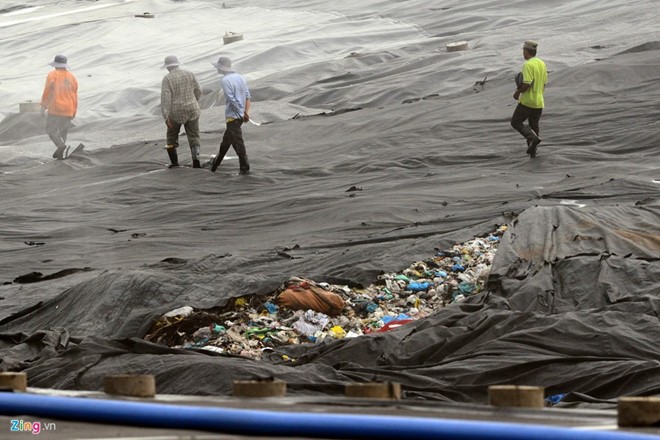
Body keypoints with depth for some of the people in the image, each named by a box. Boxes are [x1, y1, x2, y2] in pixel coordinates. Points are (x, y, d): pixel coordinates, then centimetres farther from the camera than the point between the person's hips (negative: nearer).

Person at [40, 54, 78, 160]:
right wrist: (74, 111, 19)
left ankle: (61, 144, -23)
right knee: (63, 131, 12)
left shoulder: (52, 75, -4)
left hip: (55, 109, -4)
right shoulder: (72, 77, 9)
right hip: (68, 110, 4)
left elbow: (47, 91, -8)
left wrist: (43, 106, -3)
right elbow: (75, 95, 12)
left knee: (51, 130, 1)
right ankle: (60, 154, 8)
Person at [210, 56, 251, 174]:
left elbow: (231, 99, -18)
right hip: (240, 116, 8)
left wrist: (241, 114, -12)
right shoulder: (240, 77, 11)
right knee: (225, 141, 17)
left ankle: (244, 168, -5)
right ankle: (214, 165, 28)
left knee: (238, 142, -5)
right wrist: (246, 112, 5)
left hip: (232, 116, -8)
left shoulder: (225, 80, -13)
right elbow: (247, 96, 8)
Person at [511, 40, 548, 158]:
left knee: (516, 122, 5)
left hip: (527, 101, -7)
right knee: (534, 126, 16)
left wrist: (518, 92, -8)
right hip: (539, 102, 7)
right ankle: (532, 151, 12)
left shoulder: (528, 65, -17)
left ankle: (533, 138, -15)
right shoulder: (542, 64, 9)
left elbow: (527, 84, -24)